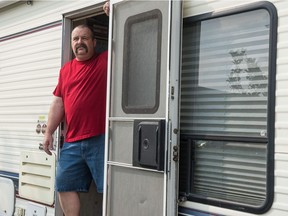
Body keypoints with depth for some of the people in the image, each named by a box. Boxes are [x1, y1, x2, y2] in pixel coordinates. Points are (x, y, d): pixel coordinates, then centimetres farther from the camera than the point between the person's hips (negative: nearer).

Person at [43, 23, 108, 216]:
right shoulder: (66, 70, 15)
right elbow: (58, 103, 15)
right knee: (65, 185, 11)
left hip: (101, 139, -5)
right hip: (72, 142, 5)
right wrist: (49, 132, 13)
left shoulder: (105, 61, 3)